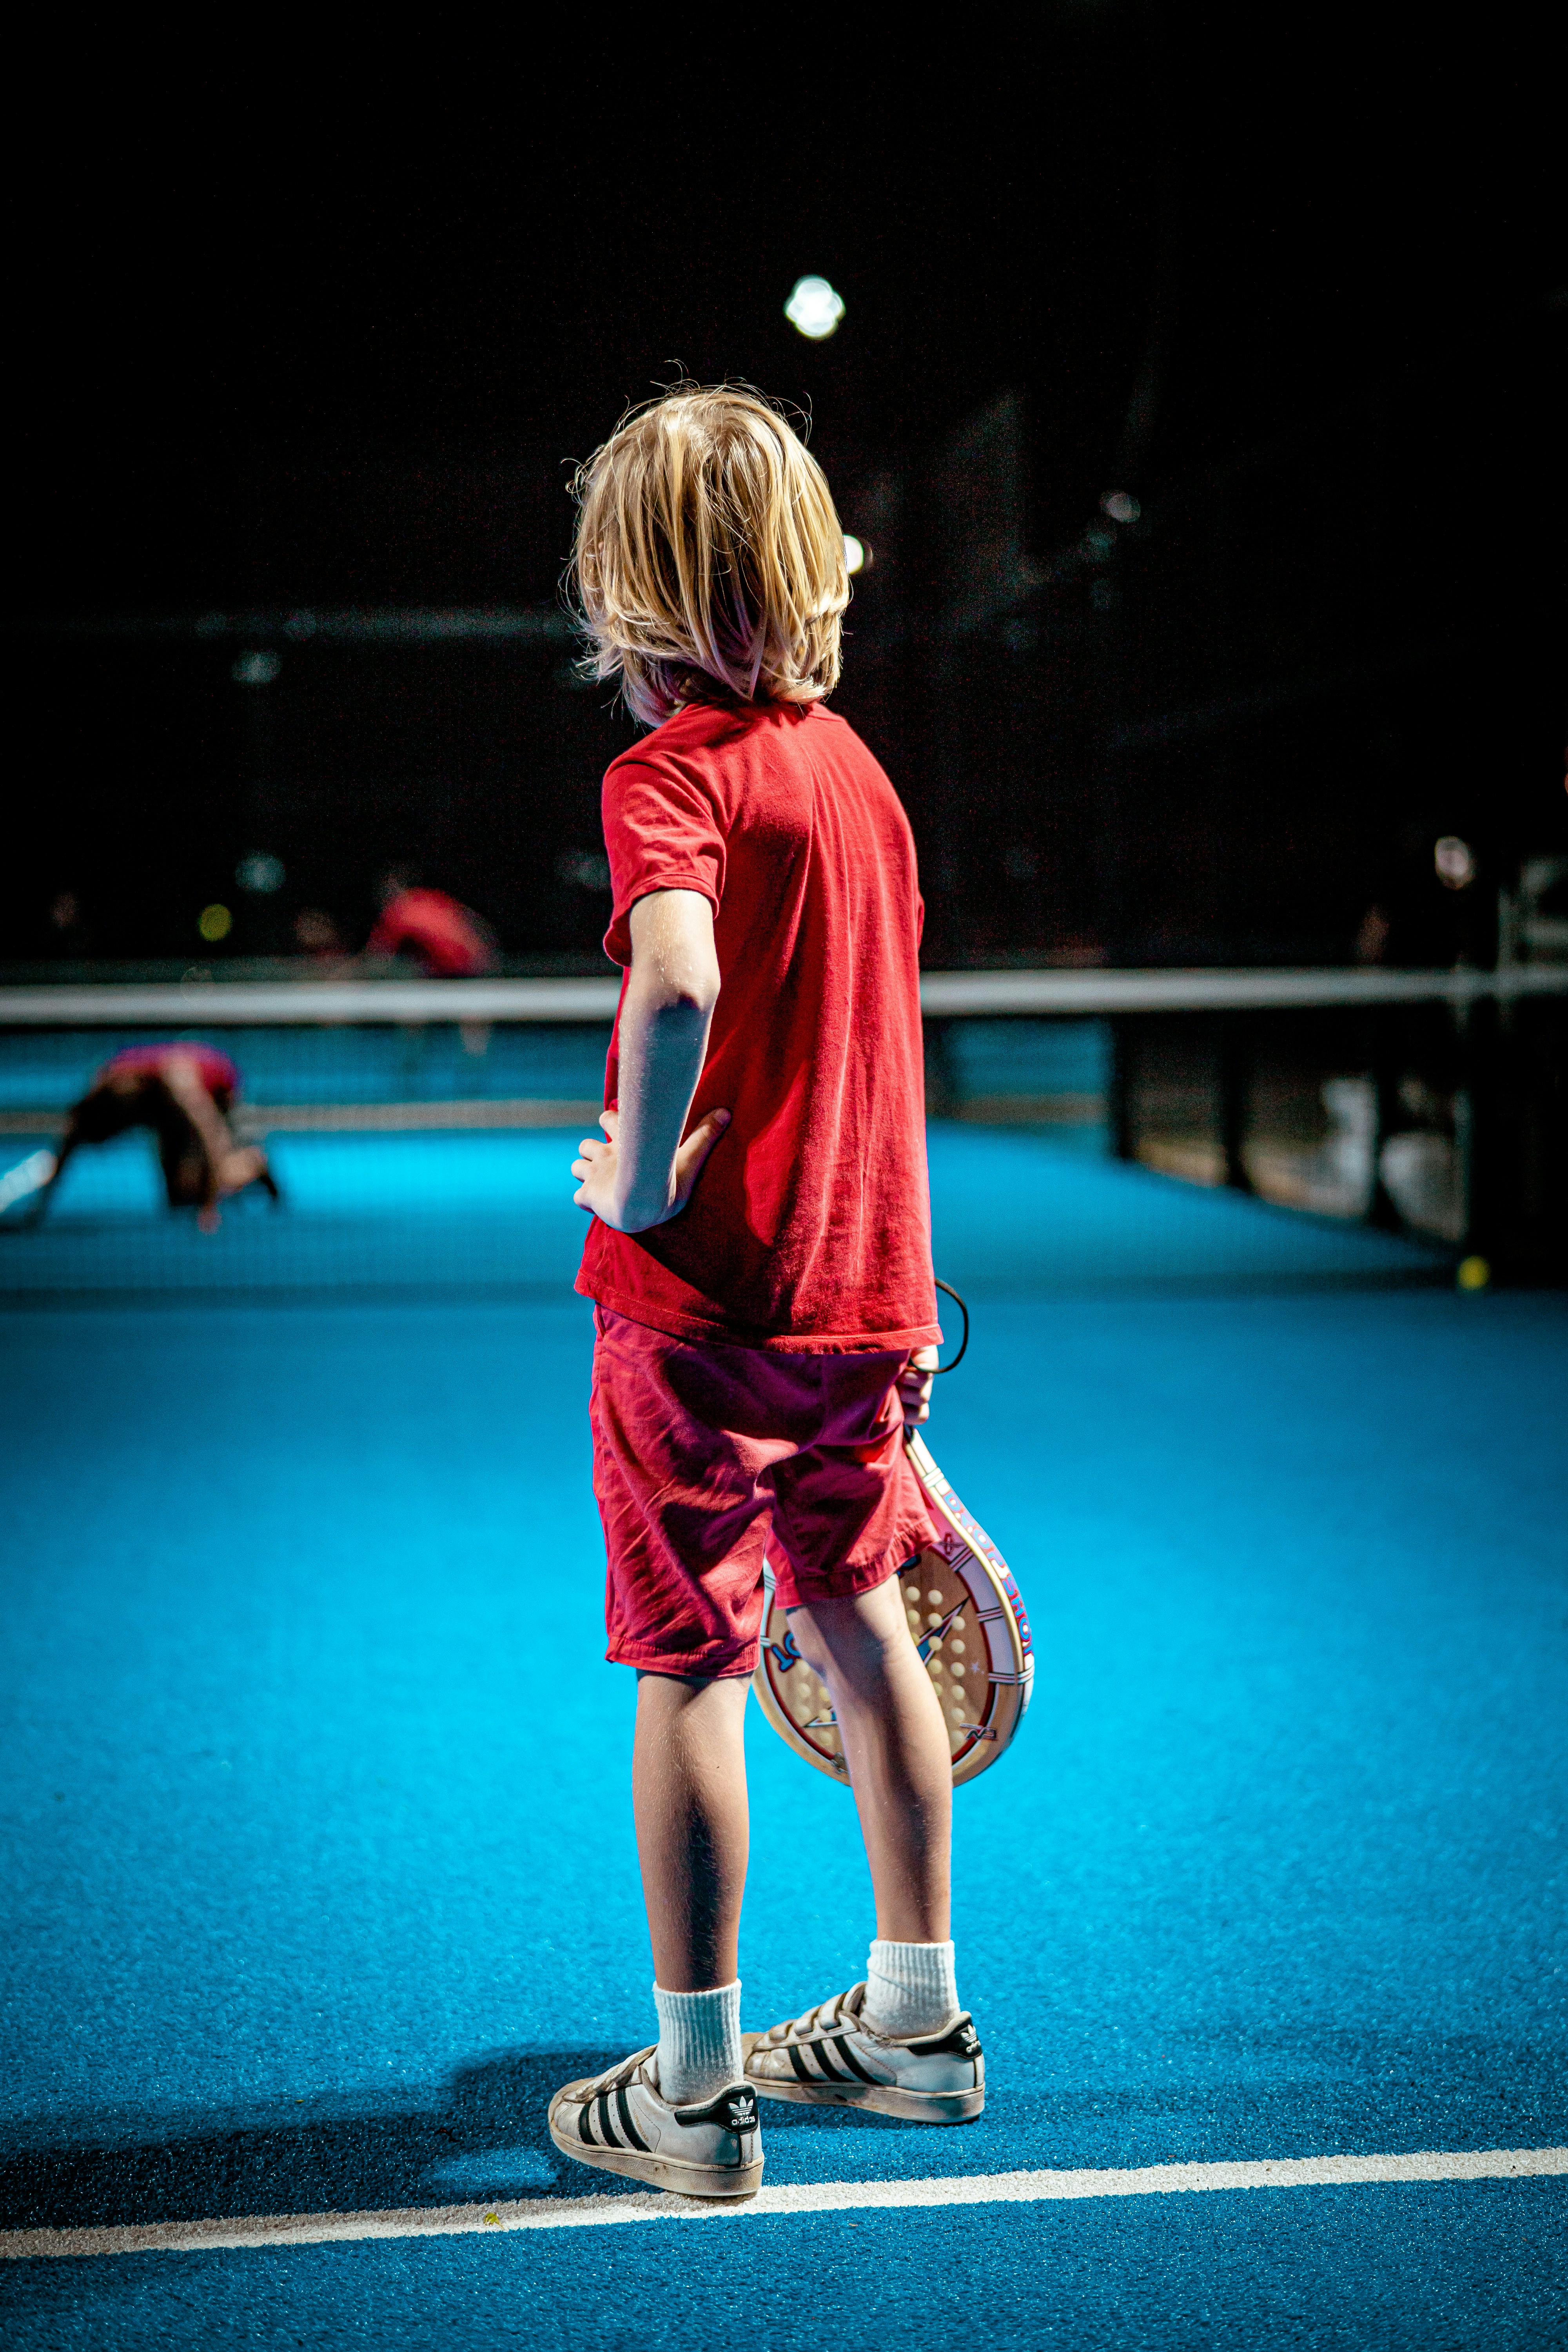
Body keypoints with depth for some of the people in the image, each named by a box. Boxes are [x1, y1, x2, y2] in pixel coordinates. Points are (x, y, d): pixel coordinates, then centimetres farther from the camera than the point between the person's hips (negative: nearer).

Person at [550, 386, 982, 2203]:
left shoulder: (672, 772, -14)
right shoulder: (857, 764, 10)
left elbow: (679, 981, -35)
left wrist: (638, 1175, -19)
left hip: (704, 1302, -7)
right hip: (863, 1285, 7)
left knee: (688, 1673, 3)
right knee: (856, 1620, 19)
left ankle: (694, 2090, 12)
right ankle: (916, 2016, 32)